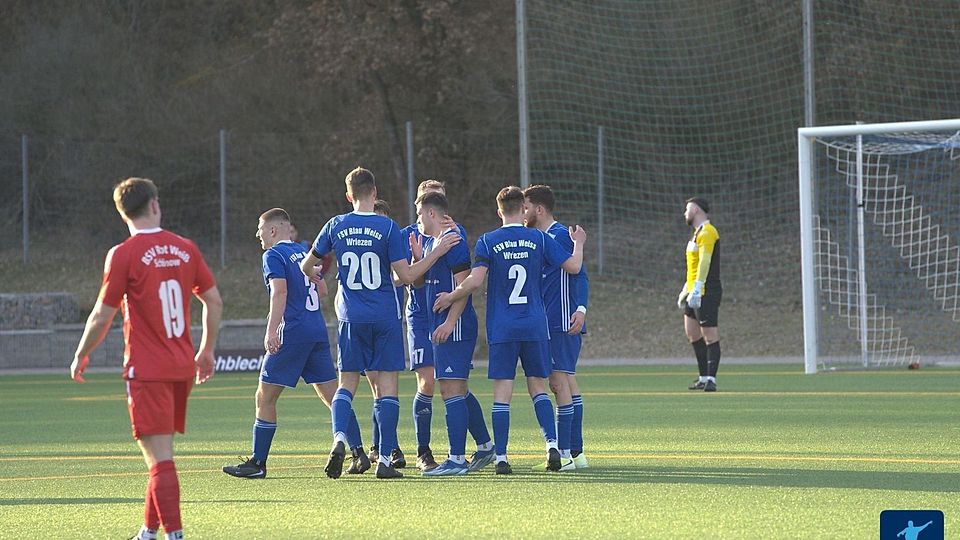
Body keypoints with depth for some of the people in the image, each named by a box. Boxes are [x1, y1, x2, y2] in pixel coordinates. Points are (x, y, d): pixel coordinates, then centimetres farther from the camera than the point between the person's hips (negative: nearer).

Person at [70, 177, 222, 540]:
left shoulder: (123, 255, -9)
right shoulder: (185, 249, 5)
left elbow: (102, 316, -6)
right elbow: (214, 301, 11)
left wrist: (81, 356, 9)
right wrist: (207, 351, 23)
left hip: (147, 370, -6)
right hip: (183, 367, 6)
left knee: (160, 456, -8)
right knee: (161, 453, 17)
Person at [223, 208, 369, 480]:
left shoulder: (274, 255, -5)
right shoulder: (304, 252, 18)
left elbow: (279, 291, -19)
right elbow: (322, 289, 23)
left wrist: (272, 330, -26)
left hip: (293, 334, -8)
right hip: (318, 332, 8)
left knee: (265, 397, 0)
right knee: (333, 396, 8)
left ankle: (258, 463, 0)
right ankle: (359, 454, 1)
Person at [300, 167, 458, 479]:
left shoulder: (336, 226, 2)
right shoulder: (387, 228, -8)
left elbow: (307, 266, 13)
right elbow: (407, 276, -9)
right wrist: (437, 253, 0)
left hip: (351, 317, 2)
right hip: (385, 318, -2)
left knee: (347, 382, 9)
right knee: (386, 384, 2)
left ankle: (339, 438, -17)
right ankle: (385, 459, -2)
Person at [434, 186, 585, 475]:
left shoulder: (487, 242, -3)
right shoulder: (539, 239, 2)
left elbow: (475, 280, -12)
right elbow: (573, 266, 4)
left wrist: (451, 297, 4)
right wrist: (579, 244, 24)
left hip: (501, 330, -1)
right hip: (535, 326, 1)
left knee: (502, 392, 0)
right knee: (538, 387, 11)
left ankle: (500, 458, -3)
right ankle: (552, 445, -4)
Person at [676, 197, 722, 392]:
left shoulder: (707, 233, -12)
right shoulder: (698, 233, 20)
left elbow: (704, 263, -21)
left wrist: (696, 290, -26)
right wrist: (686, 290, 25)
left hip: (707, 293, -10)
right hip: (696, 294, 10)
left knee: (710, 336, -8)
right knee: (692, 332, 10)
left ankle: (711, 379, -9)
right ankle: (704, 377, 14)